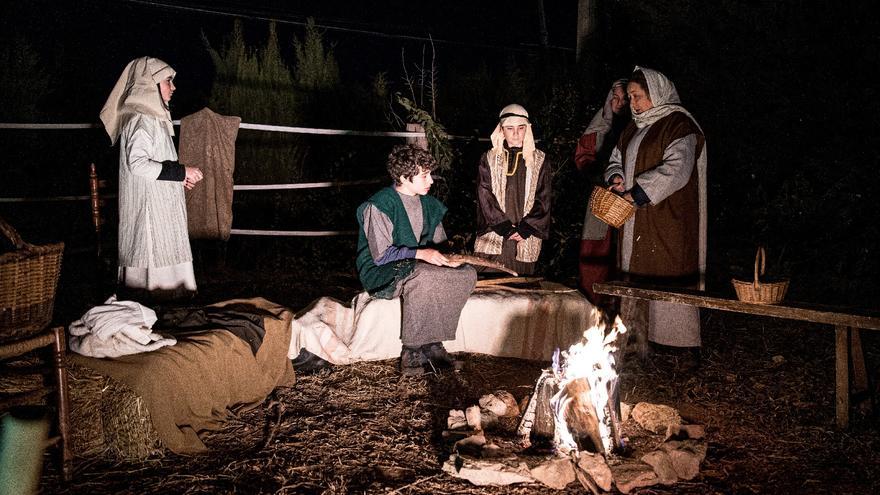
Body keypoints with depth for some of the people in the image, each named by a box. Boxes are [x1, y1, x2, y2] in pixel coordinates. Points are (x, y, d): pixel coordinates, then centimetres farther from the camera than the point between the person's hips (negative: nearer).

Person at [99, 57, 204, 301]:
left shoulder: (152, 118, 17)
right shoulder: (141, 120, -15)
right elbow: (137, 162, -24)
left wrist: (178, 176, 12)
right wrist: (181, 172, -20)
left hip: (159, 205, 10)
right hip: (148, 205, -10)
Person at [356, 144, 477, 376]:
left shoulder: (429, 204, 10)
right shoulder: (378, 205, -13)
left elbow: (439, 243, 17)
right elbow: (381, 255, -19)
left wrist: (447, 256, -7)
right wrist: (420, 254, -27)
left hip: (415, 267, 7)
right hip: (381, 273, -7)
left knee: (467, 273, -18)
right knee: (422, 277, -39)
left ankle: (432, 343, -17)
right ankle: (412, 353, -27)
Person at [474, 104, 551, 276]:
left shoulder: (538, 161, 6)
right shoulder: (489, 159, 5)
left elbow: (542, 200, 2)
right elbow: (485, 197, -1)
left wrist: (524, 230, -8)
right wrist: (506, 228, -9)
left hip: (526, 239, 1)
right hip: (494, 236, 0)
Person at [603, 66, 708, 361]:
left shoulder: (678, 125, -8)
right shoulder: (634, 128, 18)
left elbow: (676, 169, -20)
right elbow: (616, 161, 25)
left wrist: (636, 194, -18)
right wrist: (616, 179, 1)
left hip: (667, 224, -8)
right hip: (636, 225, 8)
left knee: (669, 287, -8)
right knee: (637, 286, 8)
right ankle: (639, 350, 15)